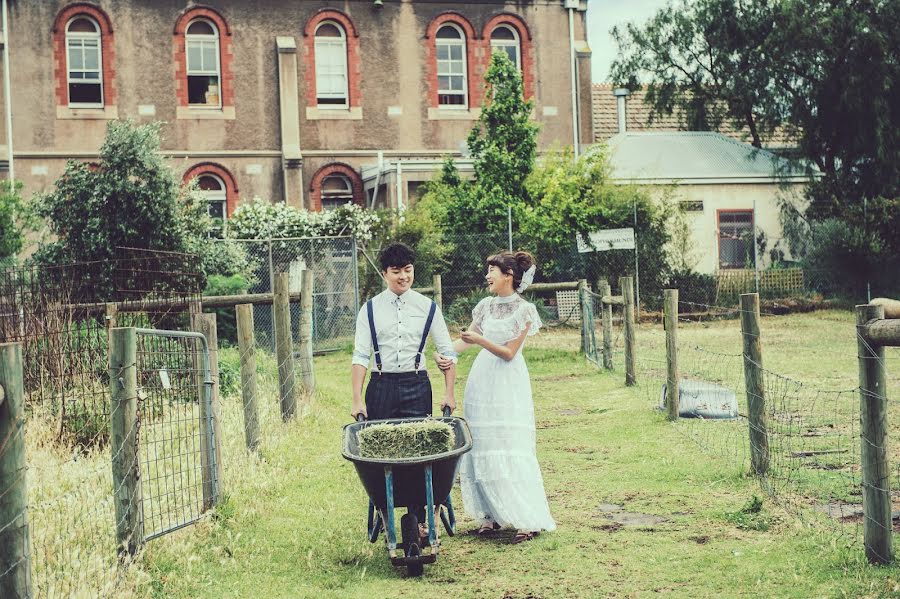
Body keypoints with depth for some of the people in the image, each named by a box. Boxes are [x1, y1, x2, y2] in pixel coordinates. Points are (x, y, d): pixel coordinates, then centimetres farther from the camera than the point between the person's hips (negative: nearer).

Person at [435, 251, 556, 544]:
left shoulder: (524, 310, -7)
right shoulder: (486, 306, 9)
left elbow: (509, 353, -10)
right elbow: (466, 339, 11)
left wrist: (480, 340, -23)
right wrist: (443, 353, -6)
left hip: (508, 387, -6)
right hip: (482, 382, 6)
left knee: (510, 452, -8)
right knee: (481, 450, 5)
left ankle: (529, 520, -2)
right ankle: (492, 515, 14)